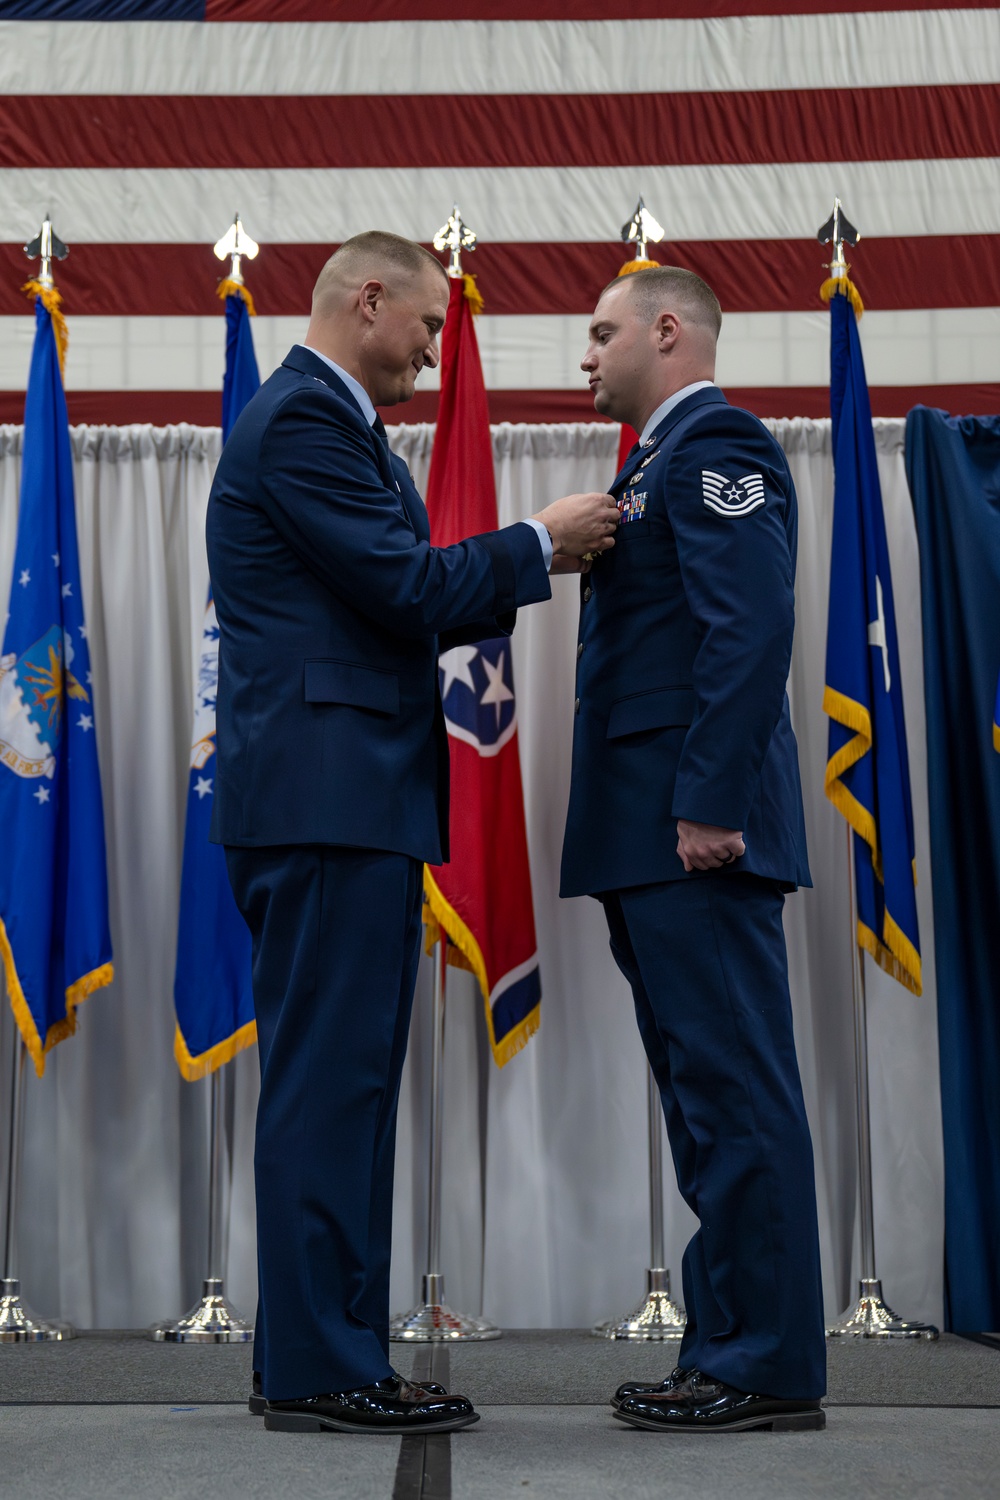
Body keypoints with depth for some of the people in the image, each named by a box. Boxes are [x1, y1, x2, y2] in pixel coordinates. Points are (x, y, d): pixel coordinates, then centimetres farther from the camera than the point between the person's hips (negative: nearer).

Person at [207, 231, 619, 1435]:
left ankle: (320, 1358, 19)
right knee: (329, 1081, -7)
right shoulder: (301, 417, -9)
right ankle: (318, 1370, 1)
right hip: (326, 795, -11)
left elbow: (395, 609, 22)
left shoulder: (327, 422, 24)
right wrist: (537, 544, -2)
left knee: (340, 1084, 12)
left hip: (347, 802, 11)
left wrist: (529, 569, 13)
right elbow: (404, 584, -16)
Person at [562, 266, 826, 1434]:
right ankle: (731, 1347, 20)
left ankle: (769, 1367, 1)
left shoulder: (714, 443, -7)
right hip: (649, 836, 11)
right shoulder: (662, 462, 24)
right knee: (706, 1092, 12)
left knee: (733, 1093, -6)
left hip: (695, 827, -11)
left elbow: (751, 629, -19)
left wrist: (708, 803, -23)